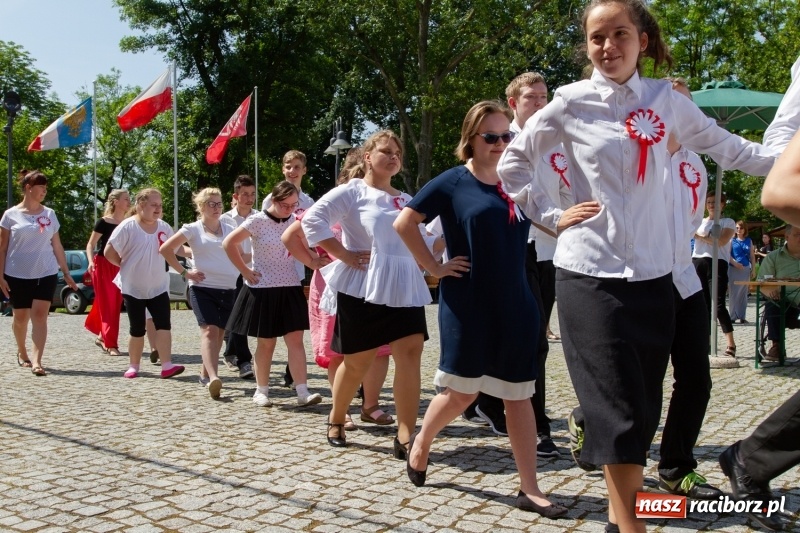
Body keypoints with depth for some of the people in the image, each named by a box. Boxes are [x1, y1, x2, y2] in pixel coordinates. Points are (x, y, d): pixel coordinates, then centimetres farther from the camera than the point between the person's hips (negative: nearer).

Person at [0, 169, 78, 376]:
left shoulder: (50, 214, 6)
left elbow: (57, 246, 10)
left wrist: (66, 273, 9)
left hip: (46, 273, 1)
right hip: (17, 275, -1)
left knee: (40, 316, -10)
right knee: (21, 317, 10)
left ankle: (36, 361, -15)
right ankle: (22, 352, 33)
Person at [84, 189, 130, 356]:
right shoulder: (104, 222, -7)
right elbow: (91, 244, -4)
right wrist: (91, 261, -19)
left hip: (120, 267, 5)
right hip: (103, 265, -5)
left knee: (115, 304, 10)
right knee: (107, 304, -5)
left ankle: (102, 336, 27)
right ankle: (111, 344, -5)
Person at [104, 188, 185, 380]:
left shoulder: (164, 228, 3)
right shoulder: (127, 226, -12)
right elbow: (109, 252, -9)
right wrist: (127, 266, -2)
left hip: (159, 287, 3)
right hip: (133, 288, -3)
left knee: (164, 324, -9)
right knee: (137, 329, 4)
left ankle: (167, 366, -13)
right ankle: (134, 366, 19)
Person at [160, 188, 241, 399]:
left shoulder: (229, 226, 11)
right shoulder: (193, 229, 1)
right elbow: (165, 249, -1)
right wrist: (185, 272, -4)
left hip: (229, 289, 4)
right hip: (203, 288, -4)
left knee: (219, 332, 10)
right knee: (209, 330, -17)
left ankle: (205, 373, 25)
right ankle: (213, 378, -28)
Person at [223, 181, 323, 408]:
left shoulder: (295, 221, 4)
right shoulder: (258, 221, -9)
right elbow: (228, 243, -9)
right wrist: (245, 271, -9)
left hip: (290, 289, 4)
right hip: (263, 289, -4)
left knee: (296, 339, -3)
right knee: (266, 343, 5)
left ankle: (303, 392, -4)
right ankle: (261, 391, 19)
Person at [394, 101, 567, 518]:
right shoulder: (453, 182, -5)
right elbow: (404, 223, -6)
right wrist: (433, 266, -7)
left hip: (515, 305, 4)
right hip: (467, 304, -4)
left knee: (518, 394, 5)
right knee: (461, 390, 3)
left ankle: (529, 489, 11)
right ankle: (420, 444, 31)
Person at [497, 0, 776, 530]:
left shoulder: (665, 99, 6)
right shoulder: (572, 102, -2)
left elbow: (726, 147, 13)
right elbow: (511, 162, 6)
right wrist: (552, 215, -2)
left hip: (653, 274, 4)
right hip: (591, 273, -3)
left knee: (645, 409, 9)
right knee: (621, 410, -6)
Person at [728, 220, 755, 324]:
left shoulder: (749, 241, 9)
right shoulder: (732, 240, 3)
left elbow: (752, 256, 10)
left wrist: (753, 270, 5)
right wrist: (735, 263, -19)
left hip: (745, 269, 2)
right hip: (733, 269, -2)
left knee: (743, 293, 6)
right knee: (734, 293, -1)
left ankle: (742, 316, 11)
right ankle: (733, 316, 3)